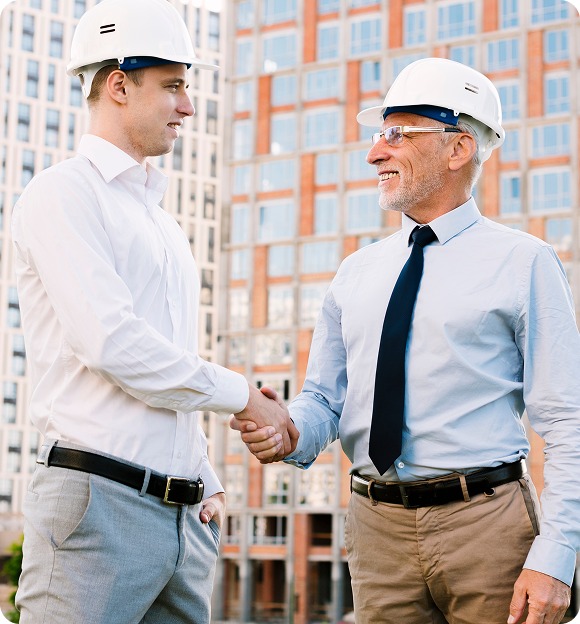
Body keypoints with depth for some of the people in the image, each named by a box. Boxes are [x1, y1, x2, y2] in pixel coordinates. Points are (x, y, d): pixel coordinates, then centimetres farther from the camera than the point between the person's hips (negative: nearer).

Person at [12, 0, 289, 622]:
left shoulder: (164, 225, 23)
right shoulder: (63, 193, -4)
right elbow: (111, 343, -15)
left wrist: (205, 481, 14)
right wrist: (242, 394, -7)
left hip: (183, 517, 8)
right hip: (97, 501, -8)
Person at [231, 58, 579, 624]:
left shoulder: (523, 263, -2)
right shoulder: (356, 274, 13)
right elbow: (324, 400, 14)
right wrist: (289, 432, -10)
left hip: (487, 530, -4)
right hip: (379, 532, 4)